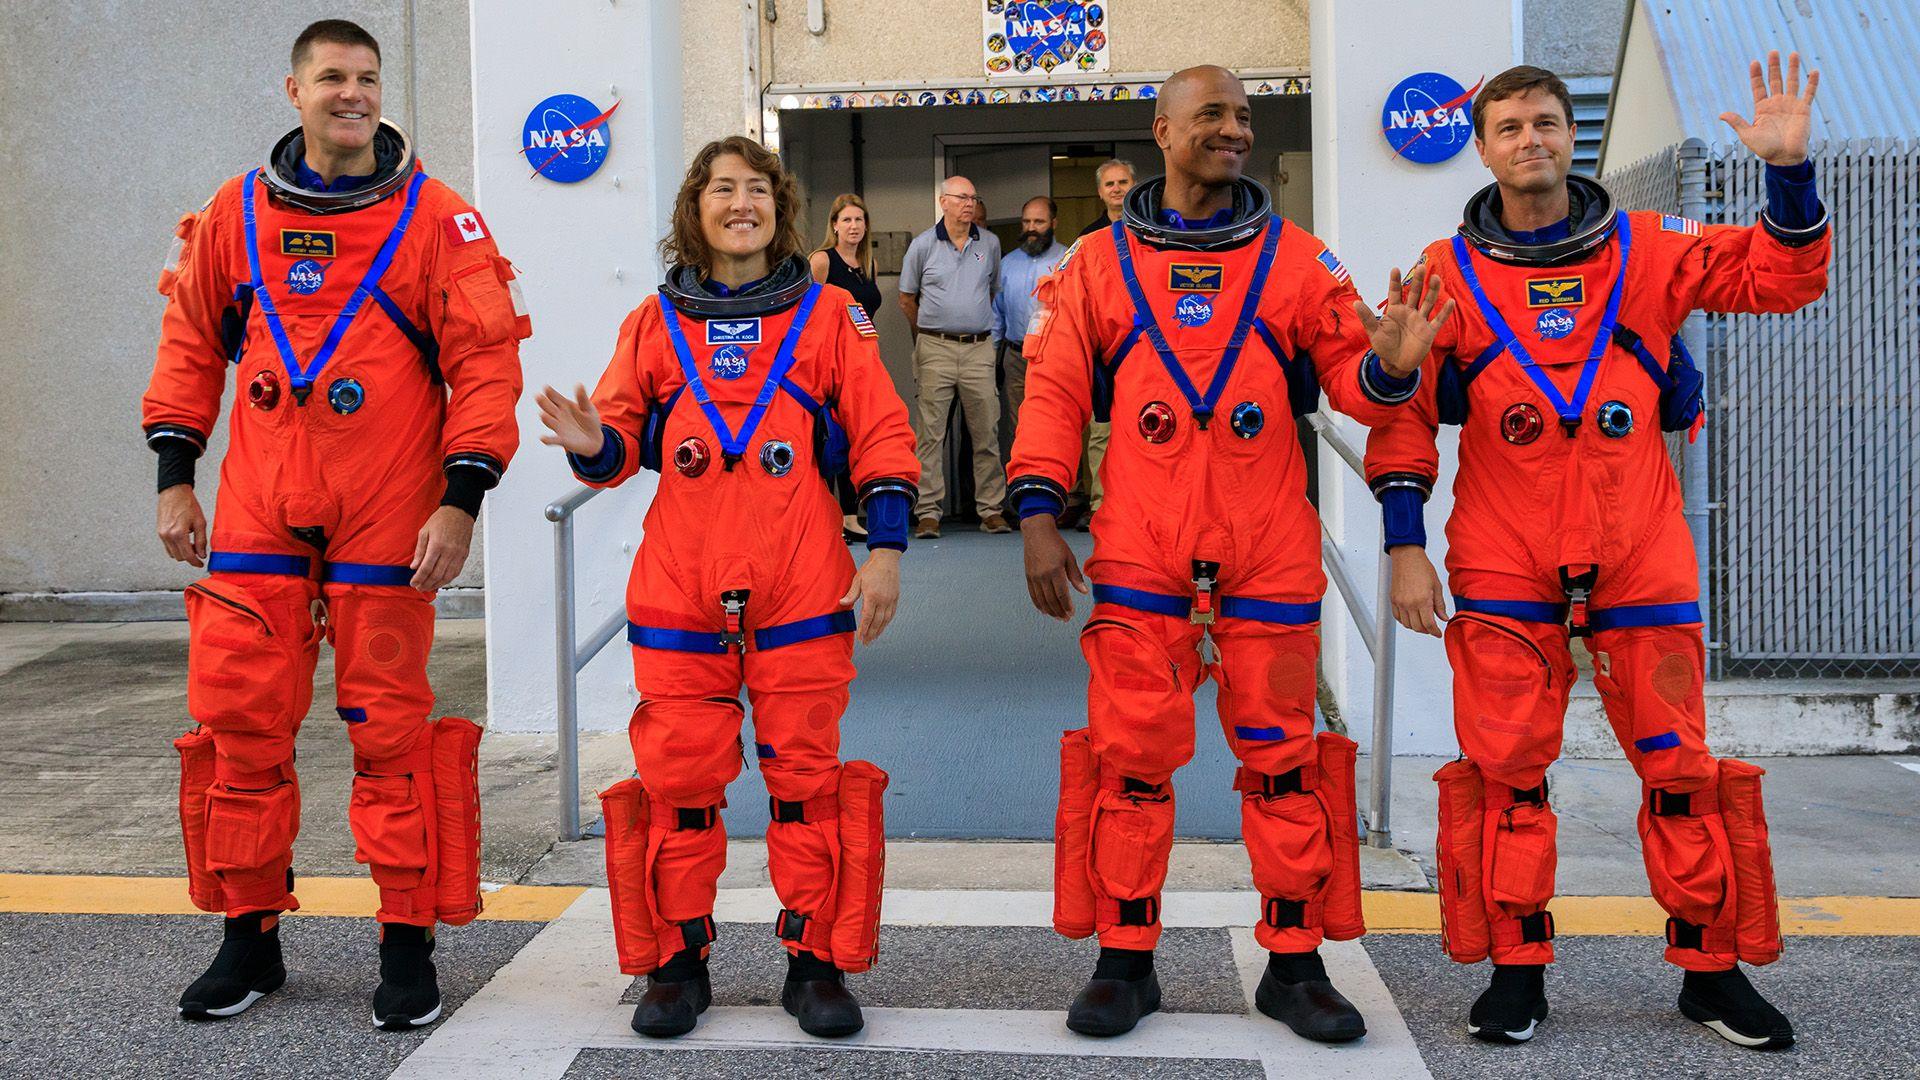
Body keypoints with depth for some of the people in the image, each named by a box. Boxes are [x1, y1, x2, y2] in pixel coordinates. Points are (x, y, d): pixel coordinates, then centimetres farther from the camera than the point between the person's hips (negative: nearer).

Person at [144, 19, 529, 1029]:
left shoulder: (435, 217, -1)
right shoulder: (235, 213, 9)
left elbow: (485, 359, -5)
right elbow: (190, 342, 17)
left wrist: (462, 499, -11)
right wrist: (174, 477, 12)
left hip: (386, 513, -3)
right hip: (258, 511, 3)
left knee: (389, 722, 2)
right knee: (238, 717, 5)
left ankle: (408, 946, 14)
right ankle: (249, 937, 21)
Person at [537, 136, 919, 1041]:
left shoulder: (829, 315, 7)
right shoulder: (655, 324, 11)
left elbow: (883, 438, 5)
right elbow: (622, 444, 11)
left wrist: (885, 550, -4)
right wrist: (594, 446, -13)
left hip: (802, 592, -1)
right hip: (680, 593, 2)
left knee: (805, 774, 3)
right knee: (678, 778, 5)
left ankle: (817, 962, 16)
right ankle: (676, 964, 19)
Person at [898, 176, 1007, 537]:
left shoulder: (989, 243, 9)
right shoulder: (922, 245, 3)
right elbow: (907, 300, 12)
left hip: (979, 348, 2)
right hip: (936, 349, -2)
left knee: (987, 432, 2)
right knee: (931, 434, -3)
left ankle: (991, 510, 8)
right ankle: (929, 512, 1)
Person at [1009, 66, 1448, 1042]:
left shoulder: (1295, 258, 9)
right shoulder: (1099, 263, 8)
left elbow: (1349, 381, 5)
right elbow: (1054, 393, 6)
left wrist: (1391, 364, -18)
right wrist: (1036, 515, -3)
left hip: (1270, 552, 1)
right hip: (1138, 553, 0)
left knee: (1282, 752, 5)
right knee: (1130, 753, 2)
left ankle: (1295, 962, 18)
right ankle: (1125, 960, 16)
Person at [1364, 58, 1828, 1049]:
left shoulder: (1647, 252, 8)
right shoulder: (1449, 272, 5)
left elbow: (1784, 278, 10)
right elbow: (1401, 413, 4)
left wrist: (1789, 169, -5)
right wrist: (1405, 544, -3)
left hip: (1640, 557, 1)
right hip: (1502, 564, -1)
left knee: (1679, 763, 4)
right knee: (1504, 768, -1)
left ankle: (1713, 968, 19)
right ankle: (1515, 969, 12)